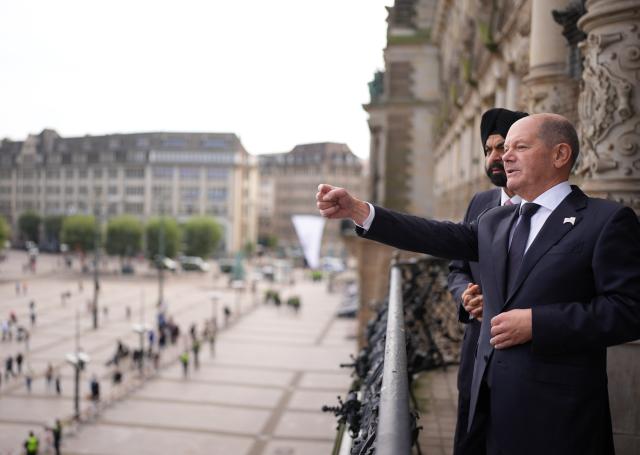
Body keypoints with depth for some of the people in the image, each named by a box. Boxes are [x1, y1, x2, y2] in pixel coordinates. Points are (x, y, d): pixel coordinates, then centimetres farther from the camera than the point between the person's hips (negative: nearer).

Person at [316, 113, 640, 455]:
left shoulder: (607, 220, -7)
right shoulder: (495, 221, 13)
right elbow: (443, 237, 2)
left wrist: (536, 323, -20)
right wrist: (356, 210, -6)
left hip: (558, 407, -5)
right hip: (494, 397, 6)